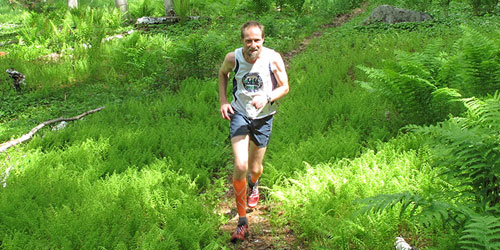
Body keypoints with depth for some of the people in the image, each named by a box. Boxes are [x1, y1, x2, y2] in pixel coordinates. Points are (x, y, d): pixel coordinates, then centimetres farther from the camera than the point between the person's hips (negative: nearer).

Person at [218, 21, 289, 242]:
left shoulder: (273, 58, -16)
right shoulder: (233, 58, -13)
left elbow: (284, 87, -5)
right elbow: (223, 73, 10)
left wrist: (267, 98, -25)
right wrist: (223, 101, -1)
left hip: (263, 117, 1)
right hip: (239, 114, -1)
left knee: (255, 168, 13)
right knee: (240, 166, -17)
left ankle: (254, 185, 55)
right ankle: (242, 222, -3)